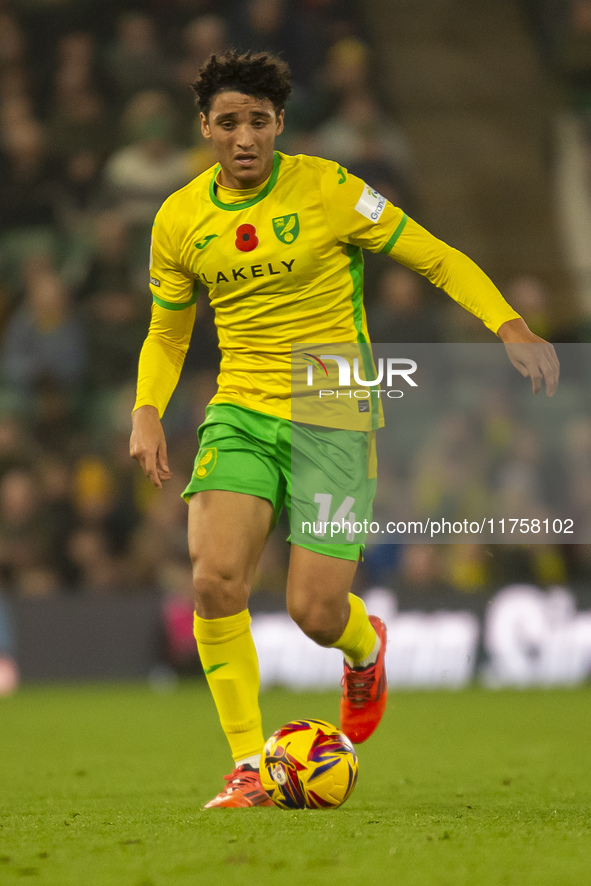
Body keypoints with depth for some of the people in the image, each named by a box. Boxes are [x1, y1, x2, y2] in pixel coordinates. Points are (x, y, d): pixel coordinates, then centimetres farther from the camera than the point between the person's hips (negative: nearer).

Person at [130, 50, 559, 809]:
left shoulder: (325, 190, -8)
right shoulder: (180, 220, 3)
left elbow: (438, 260, -3)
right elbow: (166, 334, 16)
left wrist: (510, 327, -18)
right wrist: (147, 412, -2)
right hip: (240, 416, 3)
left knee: (315, 613, -8)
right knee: (215, 577, -21)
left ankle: (365, 647, 33)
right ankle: (248, 767, -7)